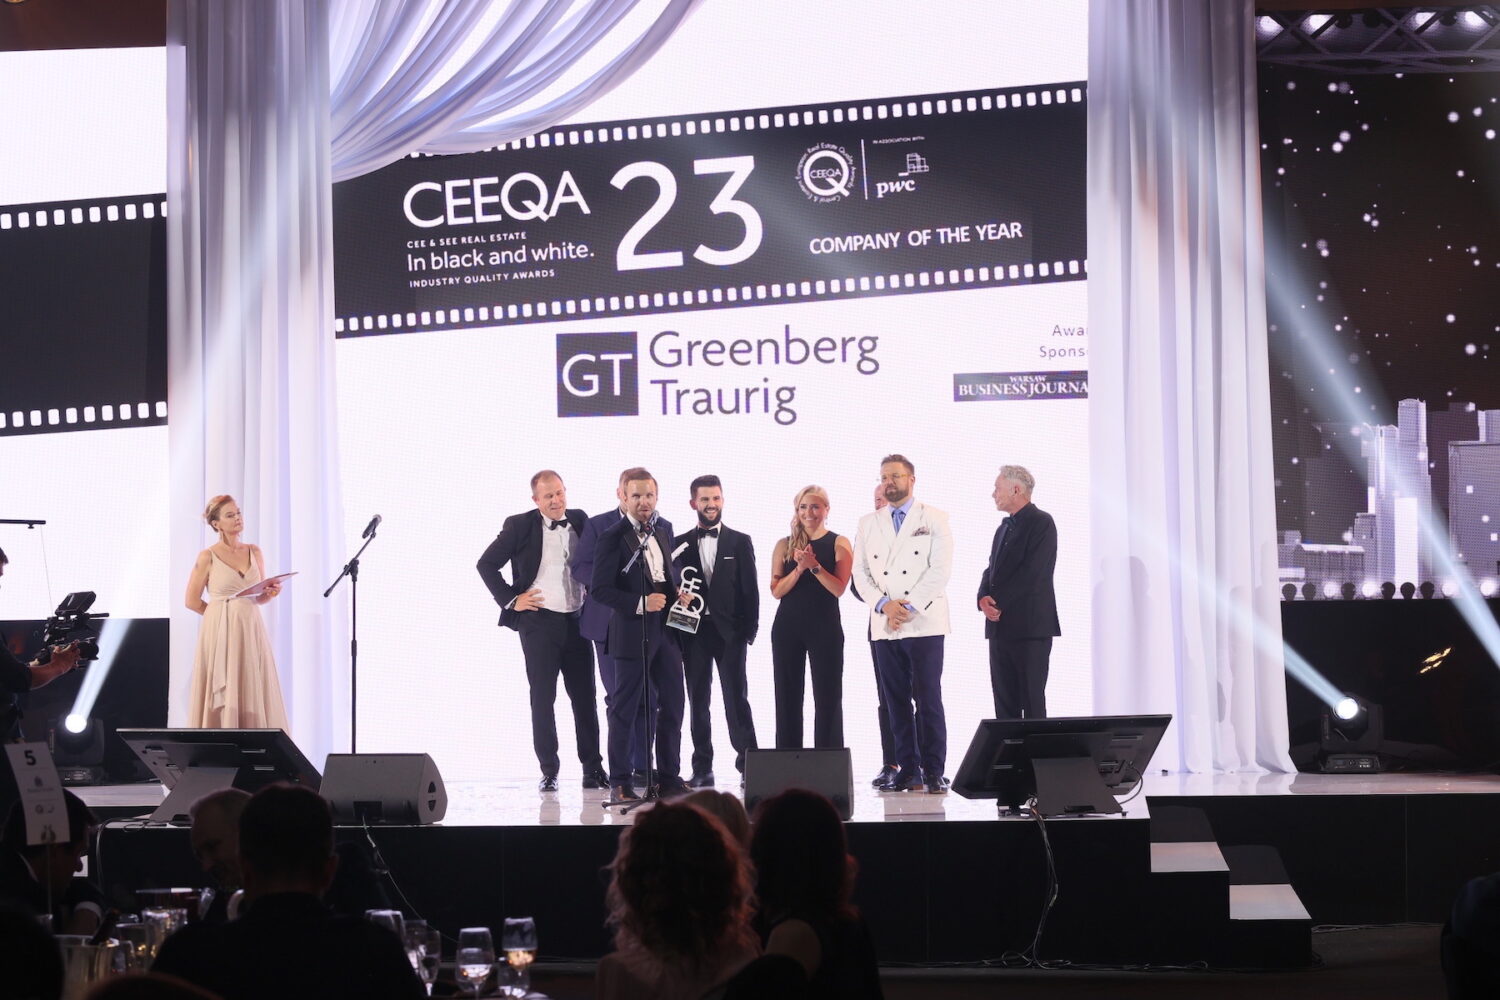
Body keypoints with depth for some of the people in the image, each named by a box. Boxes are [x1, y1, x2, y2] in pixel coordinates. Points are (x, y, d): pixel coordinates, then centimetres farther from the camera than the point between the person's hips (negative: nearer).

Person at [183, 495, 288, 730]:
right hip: (220, 632, -4)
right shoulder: (208, 557, -3)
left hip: (251, 631, 4)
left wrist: (271, 593, -4)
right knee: (223, 697, -5)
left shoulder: (254, 552, 11)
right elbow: (192, 601, 0)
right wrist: (223, 612, 4)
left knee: (254, 693, 0)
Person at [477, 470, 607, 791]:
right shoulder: (520, 525, -4)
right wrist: (510, 599, -6)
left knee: (585, 696, 6)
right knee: (542, 698, 2)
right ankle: (549, 771, 8)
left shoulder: (580, 521, 6)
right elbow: (487, 564, 0)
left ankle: (593, 769, 13)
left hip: (577, 620, 3)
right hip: (538, 621, -3)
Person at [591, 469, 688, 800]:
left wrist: (677, 594, 5)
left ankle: (669, 779, 18)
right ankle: (619, 783, 8)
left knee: (672, 705, 9)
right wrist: (640, 604, -21)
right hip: (632, 633, -7)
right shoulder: (613, 537, -9)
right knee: (624, 710, 2)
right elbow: (600, 589, -14)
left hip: (666, 630, 7)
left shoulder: (663, 533, 14)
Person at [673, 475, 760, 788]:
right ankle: (702, 769, 9)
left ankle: (747, 762, 1)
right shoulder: (680, 544, 9)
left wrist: (749, 630, -4)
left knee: (736, 697, -4)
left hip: (729, 631, -2)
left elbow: (750, 589, 4)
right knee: (698, 700, 4)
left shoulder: (740, 542, 7)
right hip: (693, 631, 2)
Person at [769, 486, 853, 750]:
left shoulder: (839, 544, 2)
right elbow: (776, 590, 1)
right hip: (787, 627, 3)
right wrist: (799, 569, -13)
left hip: (825, 628, -3)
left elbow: (839, 589, -8)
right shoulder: (785, 545, 8)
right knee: (787, 698, 5)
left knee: (827, 698, -1)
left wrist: (814, 566, -20)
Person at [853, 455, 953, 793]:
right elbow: (860, 572, 8)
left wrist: (909, 606, -12)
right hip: (884, 626, 4)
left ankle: (933, 771, -2)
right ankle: (908, 770, 7)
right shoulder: (868, 523, 14)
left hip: (925, 623, -4)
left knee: (928, 699, -5)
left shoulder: (934, 519, 4)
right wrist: (884, 605, -8)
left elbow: (941, 569, -4)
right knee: (896, 701, 3)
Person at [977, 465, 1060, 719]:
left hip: (1030, 626, -8)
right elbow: (992, 570, 16)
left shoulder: (1042, 522, -6)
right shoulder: (1004, 528, 20)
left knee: (1032, 701, -7)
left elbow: (1032, 572, -16)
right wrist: (984, 598, -5)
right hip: (1000, 627, 8)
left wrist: (999, 602, -13)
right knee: (1004, 702, 6)